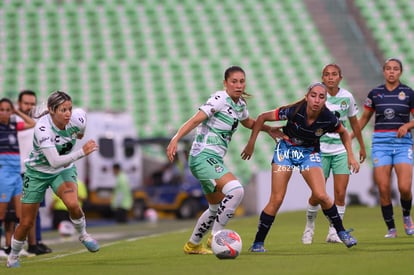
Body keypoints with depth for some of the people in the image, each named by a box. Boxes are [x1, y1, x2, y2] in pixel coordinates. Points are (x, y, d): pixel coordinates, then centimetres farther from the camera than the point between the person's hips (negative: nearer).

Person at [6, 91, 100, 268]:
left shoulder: (77, 119, -21)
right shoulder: (42, 128, -33)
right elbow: (55, 161, -41)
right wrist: (82, 152, -48)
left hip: (64, 170, 2)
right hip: (38, 172, -2)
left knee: (72, 203, -29)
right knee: (26, 223, 4)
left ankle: (83, 235, -1)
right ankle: (13, 257, 30)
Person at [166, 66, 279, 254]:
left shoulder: (240, 104, 10)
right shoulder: (219, 100, -14)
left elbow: (248, 122, 33)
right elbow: (195, 120, -23)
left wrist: (268, 128, 22)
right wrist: (175, 139, -34)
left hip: (214, 160, 9)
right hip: (203, 157, -9)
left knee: (217, 208, 18)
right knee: (235, 190, -26)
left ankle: (192, 245, 34)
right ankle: (216, 236, -15)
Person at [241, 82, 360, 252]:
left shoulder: (328, 119, -20)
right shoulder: (294, 111, -26)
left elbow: (343, 133, 4)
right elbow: (262, 118, -14)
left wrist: (350, 156, -3)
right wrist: (251, 144, -11)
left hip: (309, 153, 1)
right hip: (286, 149, -1)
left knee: (321, 195, -16)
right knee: (276, 200, -7)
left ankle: (341, 232, 6)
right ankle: (258, 243, 3)